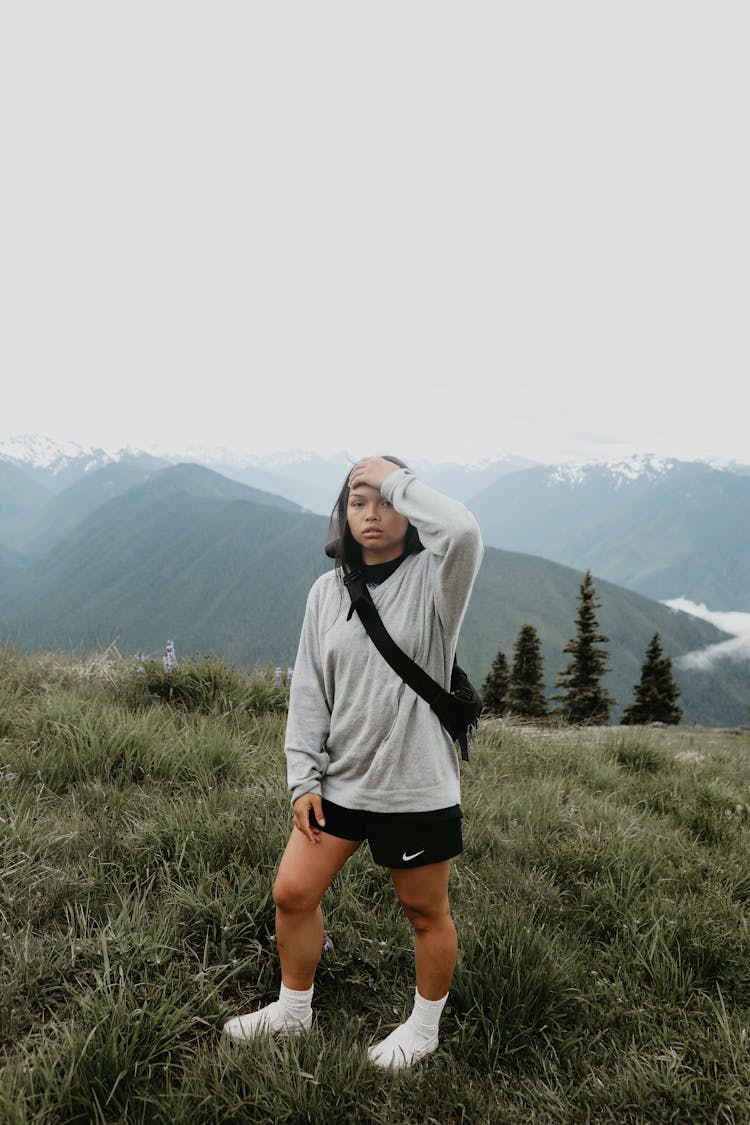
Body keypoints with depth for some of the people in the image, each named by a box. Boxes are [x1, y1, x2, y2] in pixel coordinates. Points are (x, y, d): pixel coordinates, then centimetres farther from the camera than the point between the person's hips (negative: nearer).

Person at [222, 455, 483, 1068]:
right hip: (339, 780, 5)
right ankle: (294, 1009, 38)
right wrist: (303, 778, 1)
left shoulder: (431, 579, -10)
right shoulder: (327, 590, 4)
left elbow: (462, 530, -35)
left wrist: (396, 479, -21)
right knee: (293, 892, 11)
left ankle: (425, 1028, 39)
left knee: (426, 913, 13)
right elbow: (308, 690, 5)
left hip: (418, 786, -4)